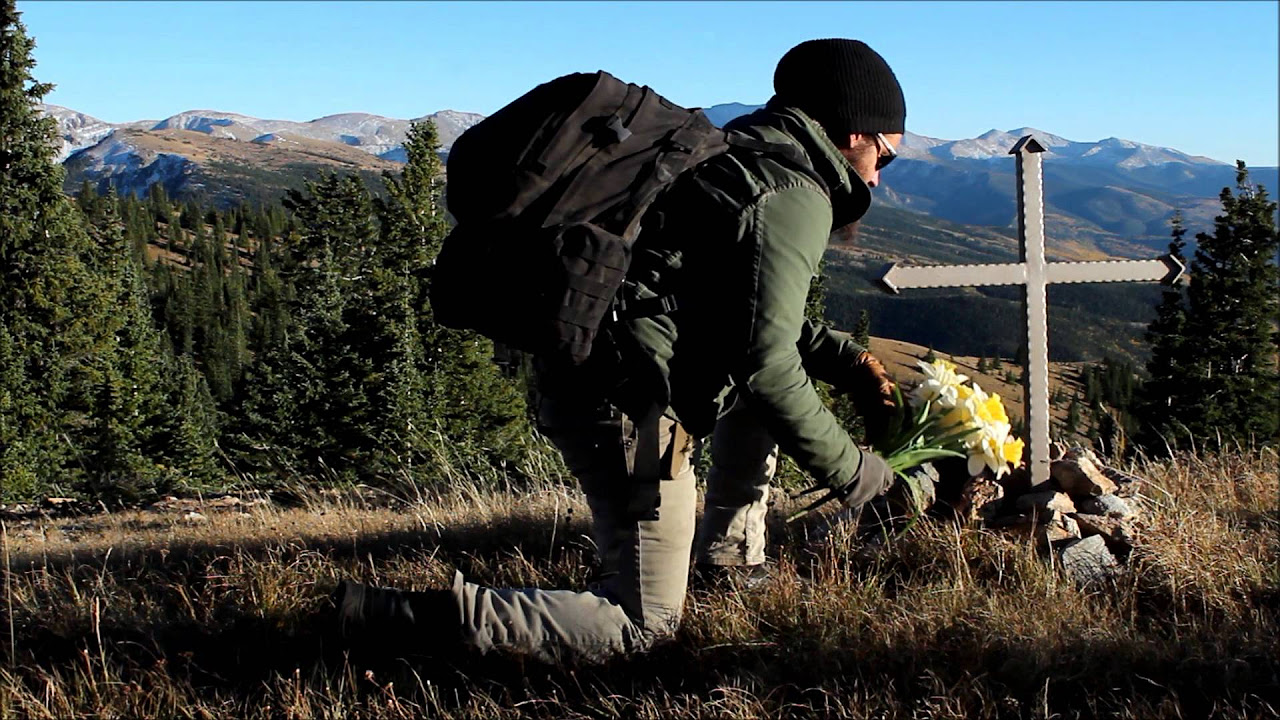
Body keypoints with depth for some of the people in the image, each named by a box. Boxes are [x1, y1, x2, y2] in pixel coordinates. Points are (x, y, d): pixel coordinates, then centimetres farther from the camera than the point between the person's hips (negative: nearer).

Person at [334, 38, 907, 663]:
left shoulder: (743, 159, 18)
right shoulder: (794, 195, -13)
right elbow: (765, 365, -21)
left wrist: (846, 360, 18)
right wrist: (849, 470, -10)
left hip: (581, 372, 10)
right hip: (629, 408, -10)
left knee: (781, 372, 27)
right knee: (643, 626, -1)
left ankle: (729, 553, 28)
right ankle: (384, 614, -12)